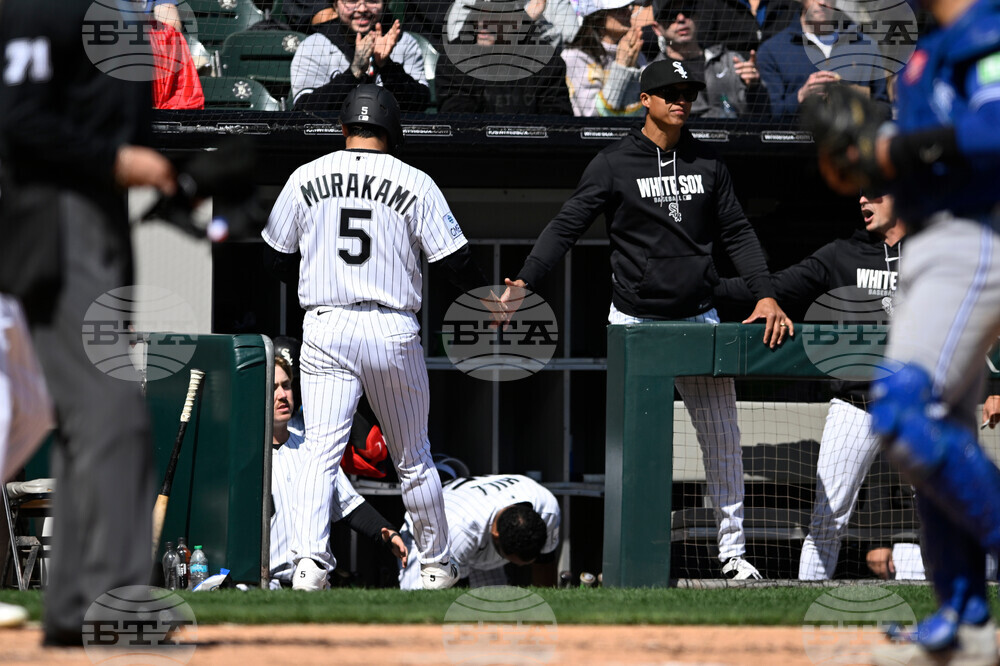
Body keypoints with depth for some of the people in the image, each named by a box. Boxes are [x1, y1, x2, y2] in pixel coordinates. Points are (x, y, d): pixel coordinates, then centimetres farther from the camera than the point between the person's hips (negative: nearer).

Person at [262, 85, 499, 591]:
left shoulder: (306, 178, 3)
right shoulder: (415, 184, -2)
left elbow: (277, 260, 11)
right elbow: (458, 263, -3)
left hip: (324, 327, 0)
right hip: (393, 331, 0)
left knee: (320, 453, -5)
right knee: (413, 458, 14)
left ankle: (310, 557, -25)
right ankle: (436, 564, 25)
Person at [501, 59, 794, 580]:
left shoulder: (708, 164, 8)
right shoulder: (614, 164, -3)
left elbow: (737, 233, 10)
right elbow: (566, 226, -8)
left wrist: (766, 295, -3)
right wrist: (524, 281, -21)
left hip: (699, 320, 3)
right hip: (635, 322, -3)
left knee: (722, 438, 4)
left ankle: (732, 549, 14)